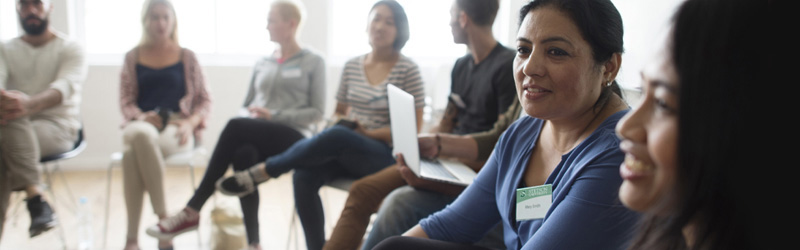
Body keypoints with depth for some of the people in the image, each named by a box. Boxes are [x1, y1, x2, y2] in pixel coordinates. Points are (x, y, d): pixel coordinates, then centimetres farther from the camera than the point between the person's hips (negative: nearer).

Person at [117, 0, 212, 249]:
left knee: (132, 153, -36)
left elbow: (204, 100, 12)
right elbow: (125, 100, 12)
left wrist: (190, 122, -9)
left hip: (177, 128, -1)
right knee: (141, 137, -40)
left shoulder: (186, 56, 13)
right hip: (142, 124, 1)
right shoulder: (133, 57, 16)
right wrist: (140, 117, -10)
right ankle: (163, 219, -36)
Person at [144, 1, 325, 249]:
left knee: (235, 127, -33)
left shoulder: (313, 62, 6)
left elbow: (316, 112, -2)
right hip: (257, 137, 4)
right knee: (243, 155, -36)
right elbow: (246, 106, 22)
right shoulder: (262, 63, 20)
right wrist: (252, 114, -4)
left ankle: (191, 212, -32)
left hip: (292, 139, -4)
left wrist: (274, 115, -13)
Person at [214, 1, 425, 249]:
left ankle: (261, 172, -21)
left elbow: (413, 128, -6)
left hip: (385, 156, -5)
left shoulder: (407, 69, -4)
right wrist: (342, 122, -6)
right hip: (344, 151, 5)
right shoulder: (352, 65, 11)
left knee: (335, 136, -37)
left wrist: (369, 133, -14)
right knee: (304, 176, -28)